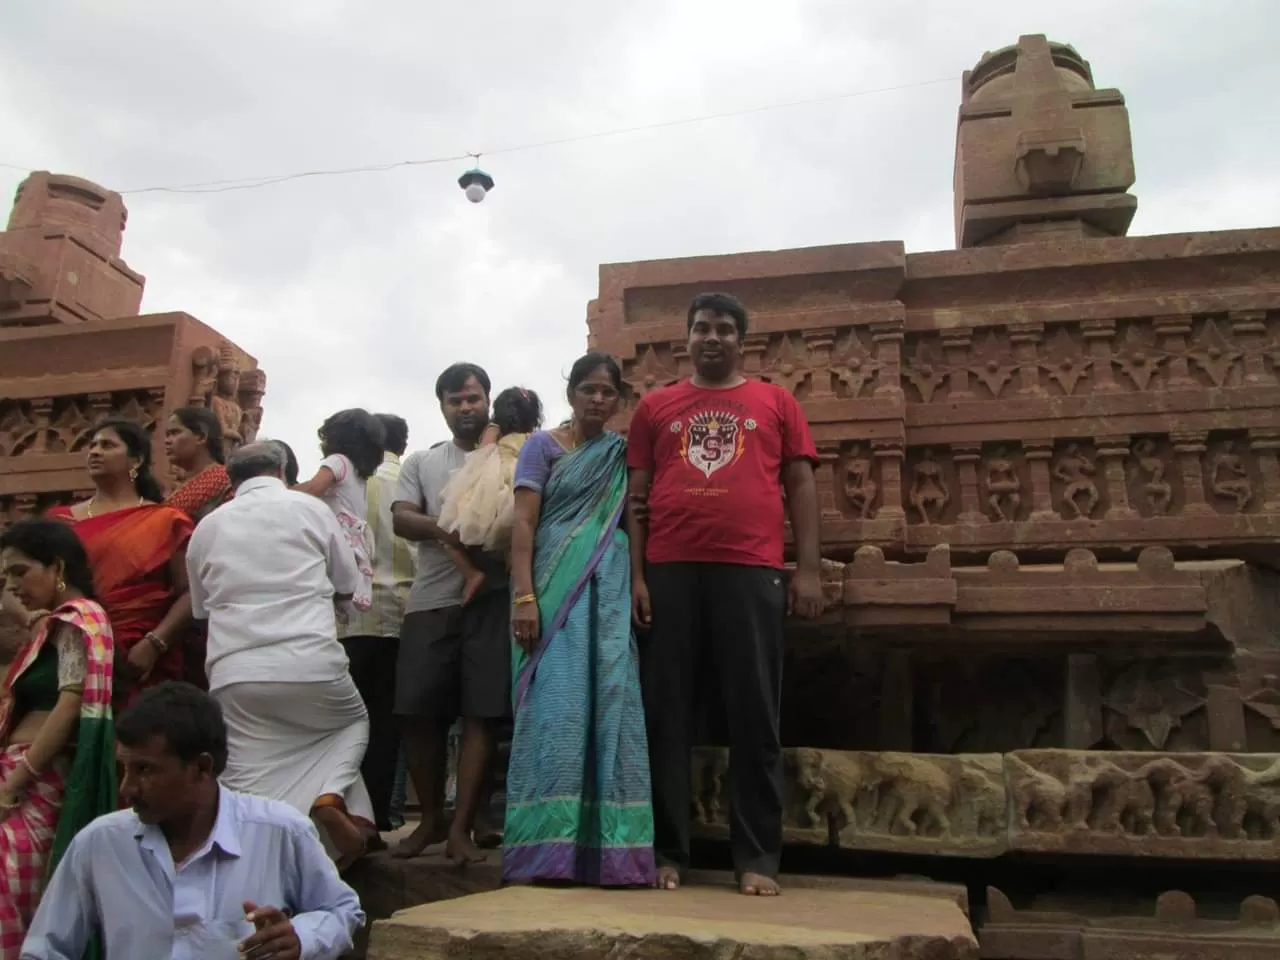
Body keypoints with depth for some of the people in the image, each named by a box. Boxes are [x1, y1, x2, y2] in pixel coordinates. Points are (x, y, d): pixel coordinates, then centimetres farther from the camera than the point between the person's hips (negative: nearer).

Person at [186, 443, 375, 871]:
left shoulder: (208, 526, 13)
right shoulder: (311, 508, 6)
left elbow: (200, 609, 24)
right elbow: (347, 585, 14)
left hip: (236, 674, 2)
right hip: (312, 663, -1)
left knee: (248, 786, 8)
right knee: (353, 722, 23)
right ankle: (329, 797, -1)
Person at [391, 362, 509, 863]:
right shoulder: (421, 462, 17)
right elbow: (401, 519, 2)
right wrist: (445, 532, -18)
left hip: (492, 599, -2)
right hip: (430, 600, 2)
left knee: (482, 713, -4)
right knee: (417, 711, 1)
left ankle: (461, 826, 4)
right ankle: (431, 817, 19)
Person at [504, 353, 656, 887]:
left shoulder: (623, 454, 17)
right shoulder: (543, 447, 6)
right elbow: (523, 524, -3)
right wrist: (524, 596, -14)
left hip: (608, 592, 4)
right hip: (555, 586, -3)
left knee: (609, 705, -1)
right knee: (554, 707, -8)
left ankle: (603, 848, 4)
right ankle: (544, 848, -4)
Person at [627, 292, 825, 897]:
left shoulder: (775, 403, 14)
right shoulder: (655, 406, 15)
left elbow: (800, 485, 10)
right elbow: (637, 496, 10)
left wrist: (808, 569, 0)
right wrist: (635, 574, 0)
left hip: (751, 573, -1)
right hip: (670, 572, 1)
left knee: (754, 717, 1)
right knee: (666, 716, 3)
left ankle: (757, 858, 9)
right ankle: (666, 852, 12)